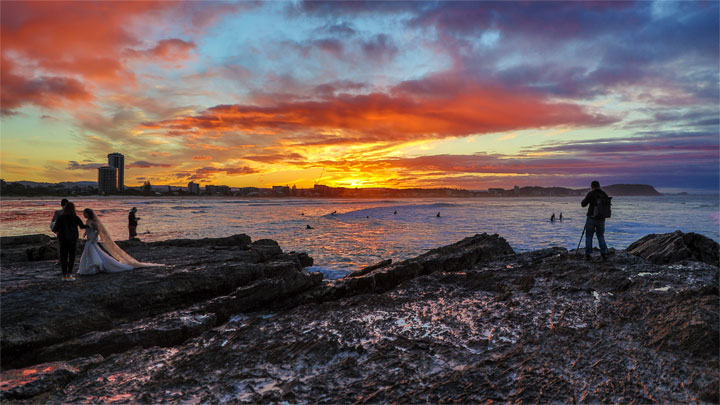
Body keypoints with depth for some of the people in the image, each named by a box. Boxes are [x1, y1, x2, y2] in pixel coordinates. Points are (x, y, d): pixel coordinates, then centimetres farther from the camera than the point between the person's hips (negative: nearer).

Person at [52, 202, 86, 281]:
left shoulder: (60, 218, -7)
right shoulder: (75, 218, -7)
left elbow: (55, 229, -7)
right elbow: (82, 226, 2)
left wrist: (53, 230, 16)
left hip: (63, 240, 1)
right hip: (73, 240, -1)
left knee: (63, 257, 8)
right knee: (72, 257, 9)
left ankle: (64, 275, 8)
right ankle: (69, 274, 1)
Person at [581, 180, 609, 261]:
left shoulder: (591, 194, -10)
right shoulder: (604, 195, 4)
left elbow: (583, 204, -5)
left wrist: (585, 200, 15)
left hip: (591, 218, -4)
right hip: (601, 219, 4)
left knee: (589, 236, 6)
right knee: (601, 236, 15)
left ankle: (587, 255, 5)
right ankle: (604, 254, 6)